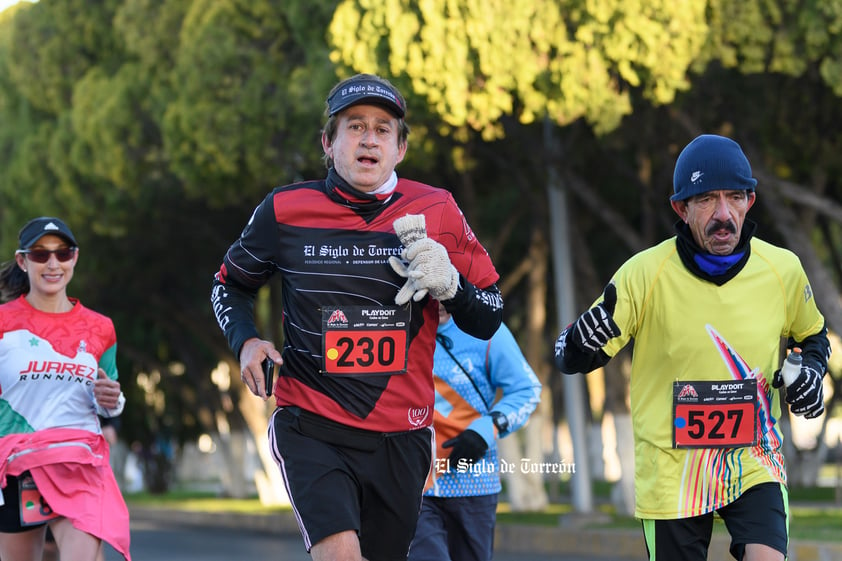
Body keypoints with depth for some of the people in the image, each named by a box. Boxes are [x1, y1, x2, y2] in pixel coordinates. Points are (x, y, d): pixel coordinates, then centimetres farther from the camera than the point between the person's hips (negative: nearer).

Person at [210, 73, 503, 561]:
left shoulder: (437, 212, 2)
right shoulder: (286, 210, 0)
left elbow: (489, 319, 8)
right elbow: (230, 285, 19)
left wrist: (449, 285, -12)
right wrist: (246, 341, -1)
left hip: (401, 439, 2)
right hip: (312, 429, -2)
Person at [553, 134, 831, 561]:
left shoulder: (782, 270, -3)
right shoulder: (644, 274, -13)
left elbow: (812, 334, 19)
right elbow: (569, 360, -10)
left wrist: (811, 372, -4)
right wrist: (583, 339, -34)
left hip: (755, 462, 1)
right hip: (671, 470, -1)